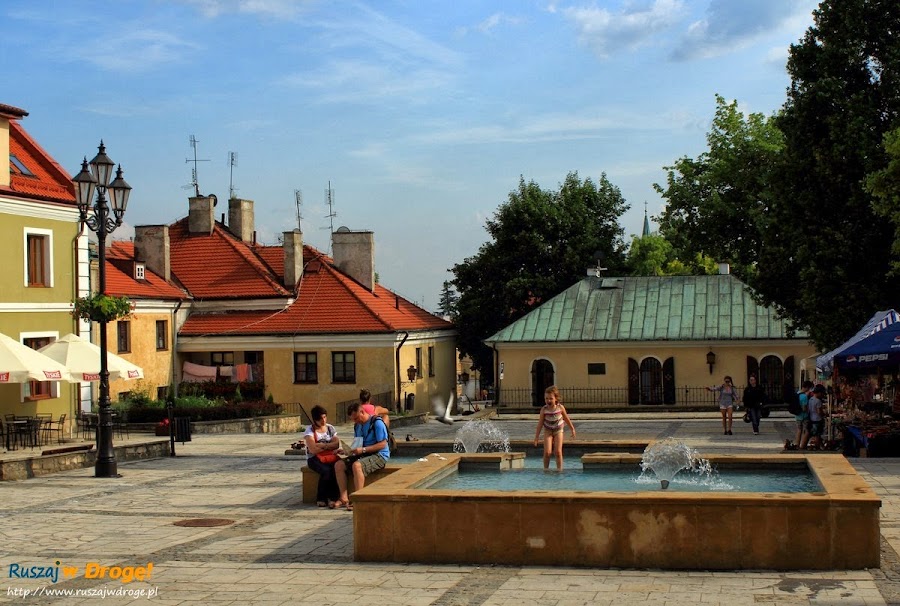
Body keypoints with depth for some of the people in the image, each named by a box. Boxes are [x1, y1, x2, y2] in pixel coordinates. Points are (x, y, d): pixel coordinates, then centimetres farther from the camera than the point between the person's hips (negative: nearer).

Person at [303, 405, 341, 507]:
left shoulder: (330, 428, 12)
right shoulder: (310, 430, -3)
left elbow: (337, 444, 1)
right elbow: (313, 449, -14)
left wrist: (322, 445, -12)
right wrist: (330, 446, -5)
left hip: (329, 457, 4)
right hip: (314, 459, -4)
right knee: (326, 470, -34)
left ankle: (332, 497, -21)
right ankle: (321, 499, -16)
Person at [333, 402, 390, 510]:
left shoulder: (377, 423, -12)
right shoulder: (357, 426, 14)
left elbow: (382, 444, -17)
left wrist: (363, 449, -24)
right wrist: (352, 449, -1)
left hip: (379, 455, -9)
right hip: (363, 455, 9)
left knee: (356, 465, -36)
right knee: (339, 465, -9)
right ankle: (344, 498, -13)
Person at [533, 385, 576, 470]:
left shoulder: (560, 407, -14)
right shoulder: (544, 409, -16)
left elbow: (566, 419, 2)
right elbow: (540, 423, -8)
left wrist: (572, 429, 11)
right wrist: (537, 436, -8)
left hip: (558, 431, 0)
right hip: (548, 431, 0)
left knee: (558, 452, -7)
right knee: (547, 452, -11)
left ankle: (559, 469, 4)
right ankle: (546, 469, 5)